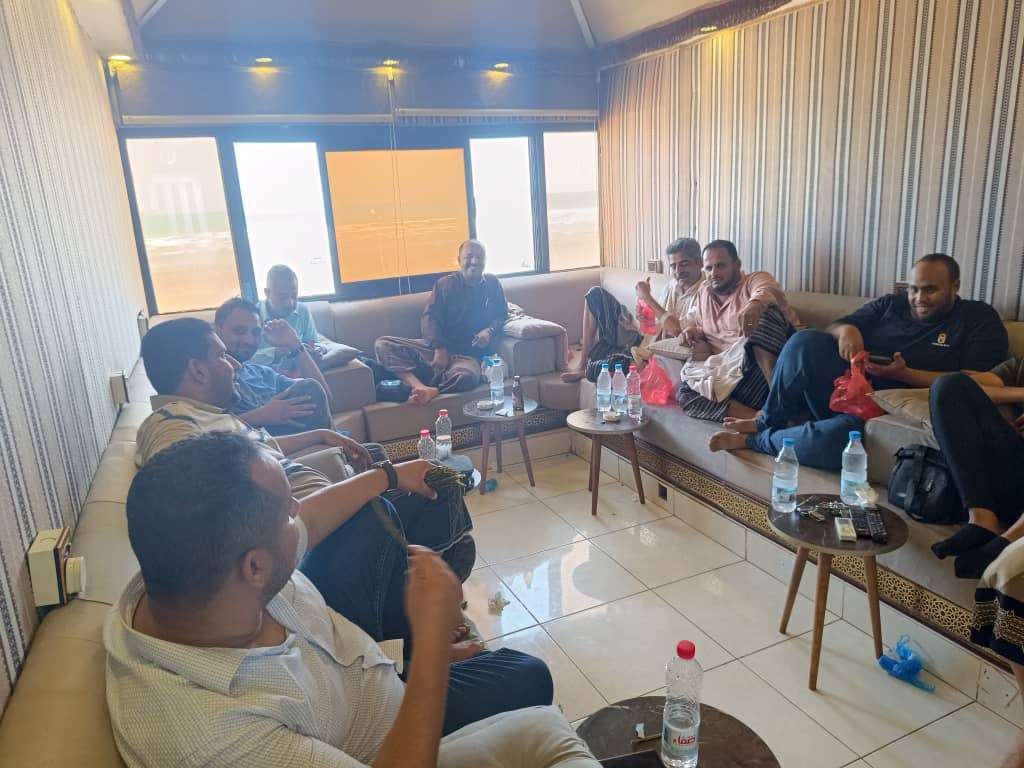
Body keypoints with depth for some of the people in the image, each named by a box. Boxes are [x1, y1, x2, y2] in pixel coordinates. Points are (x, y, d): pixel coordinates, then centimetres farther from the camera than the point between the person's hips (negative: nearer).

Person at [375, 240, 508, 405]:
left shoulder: (493, 284, 16)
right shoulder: (445, 284, 9)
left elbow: (502, 315, 18)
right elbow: (429, 318, 0)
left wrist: (490, 330, -7)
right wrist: (440, 348, -18)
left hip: (467, 355, -1)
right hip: (435, 347, 1)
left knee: (467, 376, -41)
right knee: (383, 344, -24)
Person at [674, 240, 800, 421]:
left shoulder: (755, 280, 2)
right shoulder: (704, 291, 21)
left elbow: (768, 290, -24)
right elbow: (693, 322, 33)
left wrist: (756, 304, -49)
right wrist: (692, 330, 6)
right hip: (727, 371, 5)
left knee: (765, 312, -31)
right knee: (686, 395, -20)